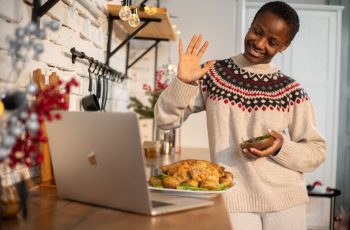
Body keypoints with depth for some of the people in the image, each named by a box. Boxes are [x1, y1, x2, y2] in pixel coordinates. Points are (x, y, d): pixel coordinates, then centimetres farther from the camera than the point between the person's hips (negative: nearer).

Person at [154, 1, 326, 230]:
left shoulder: (292, 91, -1)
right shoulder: (213, 74, -1)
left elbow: (317, 151, 3)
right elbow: (165, 119, -2)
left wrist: (281, 148, -16)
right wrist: (184, 81, -18)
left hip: (286, 201, 2)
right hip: (233, 200, -1)